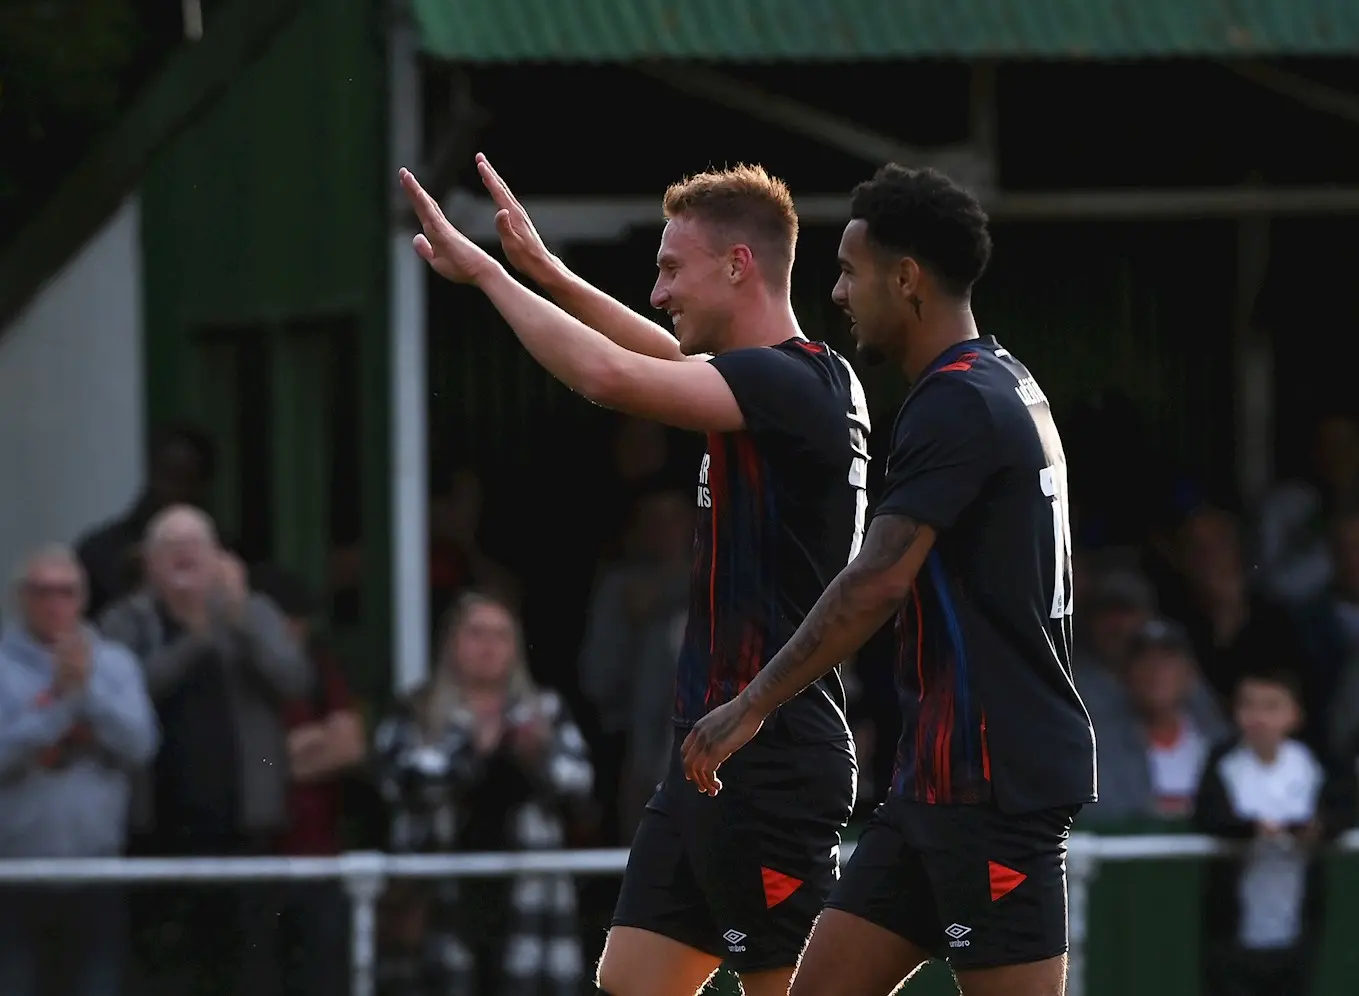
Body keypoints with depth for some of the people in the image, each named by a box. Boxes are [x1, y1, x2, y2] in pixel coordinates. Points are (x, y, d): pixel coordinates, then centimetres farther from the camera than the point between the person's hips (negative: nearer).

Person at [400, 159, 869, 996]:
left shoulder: (799, 386, -17)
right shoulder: (764, 380, 12)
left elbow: (613, 376, -27)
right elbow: (674, 361, 34)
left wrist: (488, 271, -16)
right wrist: (547, 271, 33)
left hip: (773, 760, -10)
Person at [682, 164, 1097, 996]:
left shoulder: (959, 404, -16)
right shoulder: (1006, 386, 15)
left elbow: (878, 583, -23)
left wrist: (753, 707, -20)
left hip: (994, 782, -10)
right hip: (945, 775, 10)